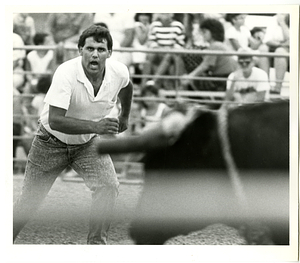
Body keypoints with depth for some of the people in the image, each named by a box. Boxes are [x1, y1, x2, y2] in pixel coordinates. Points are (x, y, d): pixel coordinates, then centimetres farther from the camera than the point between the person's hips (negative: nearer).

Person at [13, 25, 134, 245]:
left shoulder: (119, 72, -17)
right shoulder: (66, 74, -32)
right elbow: (55, 120, -40)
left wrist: (124, 116, 21)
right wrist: (95, 126, -49)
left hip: (89, 143, 3)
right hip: (51, 142, -3)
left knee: (109, 187, -20)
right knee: (29, 202, 4)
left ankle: (97, 244, -8)